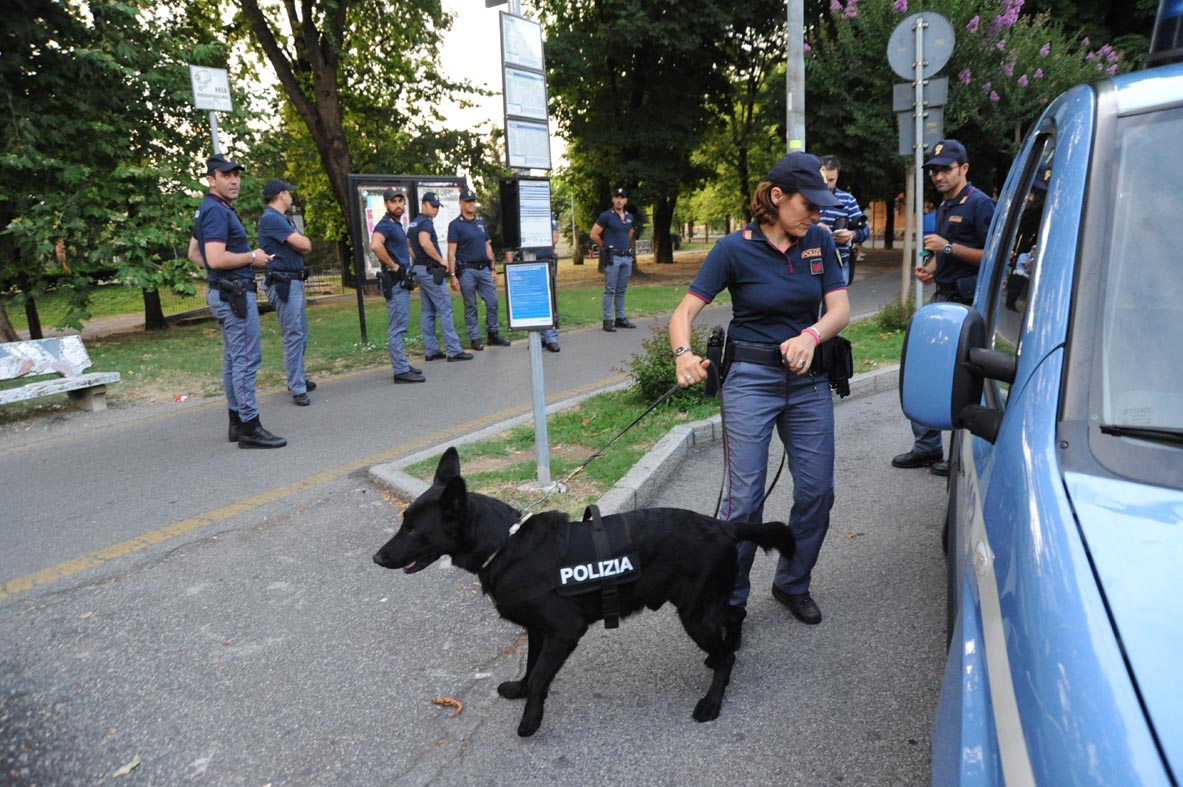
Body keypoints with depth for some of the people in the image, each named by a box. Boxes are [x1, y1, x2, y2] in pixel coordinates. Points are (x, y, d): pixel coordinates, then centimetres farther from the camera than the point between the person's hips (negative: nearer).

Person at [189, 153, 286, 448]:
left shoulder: (210, 210, 16)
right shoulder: (217, 211, -16)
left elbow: (193, 252, 26)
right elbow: (217, 258, -27)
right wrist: (253, 257, -14)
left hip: (222, 292, 11)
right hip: (235, 293, -11)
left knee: (233, 359, 14)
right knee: (247, 358, -9)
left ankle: (237, 422, 21)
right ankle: (249, 427, -6)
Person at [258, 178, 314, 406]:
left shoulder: (283, 219, 20)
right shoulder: (271, 218, -12)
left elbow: (305, 246, 14)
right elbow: (305, 244, -16)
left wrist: (298, 242, -5)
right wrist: (300, 240, 4)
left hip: (294, 282, 10)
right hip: (283, 282, -10)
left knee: (301, 335, 16)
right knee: (293, 336, -9)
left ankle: (297, 379, 28)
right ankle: (298, 389, -6)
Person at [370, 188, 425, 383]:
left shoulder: (398, 225, 16)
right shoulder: (385, 225, -14)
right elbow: (375, 245, -34)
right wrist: (392, 265, -24)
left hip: (402, 282, 10)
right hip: (395, 282, -10)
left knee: (400, 327, 15)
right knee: (397, 328, -7)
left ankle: (402, 365, 23)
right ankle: (401, 371, -5)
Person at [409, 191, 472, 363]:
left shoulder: (413, 223, 18)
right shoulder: (426, 222, -12)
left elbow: (409, 246, 23)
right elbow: (425, 242, -29)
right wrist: (441, 260, -20)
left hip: (419, 269, 10)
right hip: (431, 270, -10)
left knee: (427, 311, 11)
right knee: (445, 310, -9)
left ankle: (430, 350, 13)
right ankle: (453, 351, -9)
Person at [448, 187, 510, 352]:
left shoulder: (481, 222, 15)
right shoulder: (455, 225, -3)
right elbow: (451, 252, -8)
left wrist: (493, 269, 13)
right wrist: (452, 275, -15)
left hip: (484, 269, 5)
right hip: (467, 270, -5)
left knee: (492, 302, 4)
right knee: (470, 307, 2)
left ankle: (492, 335, 16)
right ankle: (474, 339, 10)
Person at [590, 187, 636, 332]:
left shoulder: (629, 217, 13)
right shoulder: (606, 216, -5)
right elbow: (594, 235, -5)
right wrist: (606, 247, 4)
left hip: (627, 257, 6)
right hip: (612, 257, -6)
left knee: (621, 290, 11)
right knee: (610, 290, -5)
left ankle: (620, 318, 17)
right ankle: (607, 320, -3)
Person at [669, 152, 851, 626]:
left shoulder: (819, 242, 3)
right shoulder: (736, 249, -8)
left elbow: (840, 308, -3)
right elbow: (685, 311, -11)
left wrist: (811, 335, -25)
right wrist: (683, 354, -31)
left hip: (808, 381, 4)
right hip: (750, 378, -4)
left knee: (817, 491, 8)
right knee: (745, 498, -5)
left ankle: (793, 585, 31)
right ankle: (729, 602, 14)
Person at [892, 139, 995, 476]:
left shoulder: (979, 204, -9)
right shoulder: (943, 206, 18)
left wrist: (948, 247, -19)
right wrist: (929, 268, 9)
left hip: (968, 302, -9)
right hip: (942, 297, 9)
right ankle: (926, 447, 20)